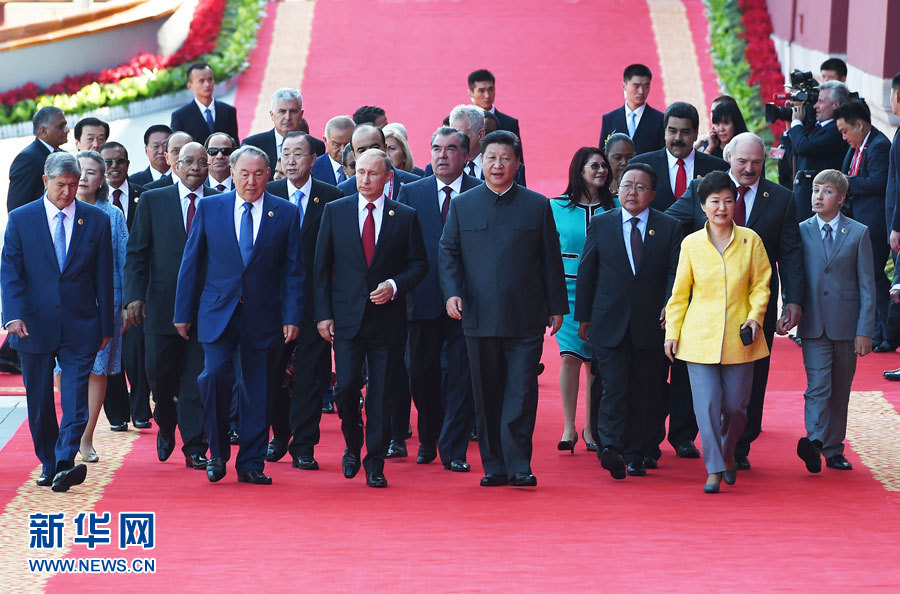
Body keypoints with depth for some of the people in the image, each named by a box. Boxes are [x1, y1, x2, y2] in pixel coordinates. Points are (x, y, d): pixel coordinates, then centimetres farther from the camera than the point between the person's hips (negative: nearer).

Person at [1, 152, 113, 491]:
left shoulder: (96, 220, 5)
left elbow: (103, 276, 7)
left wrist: (105, 325, 6)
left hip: (80, 326, 0)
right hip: (34, 324, 0)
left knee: (75, 397, -12)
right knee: (39, 401, 6)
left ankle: (65, 462, -20)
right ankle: (48, 466, 18)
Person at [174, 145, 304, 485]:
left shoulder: (286, 213, 5)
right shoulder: (209, 209, 6)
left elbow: (294, 270, 4)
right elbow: (190, 263, 8)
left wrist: (292, 317, -4)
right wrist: (183, 313, 4)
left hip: (264, 316, 0)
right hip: (218, 313, 0)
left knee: (259, 391, 2)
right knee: (215, 375, -16)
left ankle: (251, 464, 12)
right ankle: (217, 454, 2)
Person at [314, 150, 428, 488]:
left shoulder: (405, 217, 4)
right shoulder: (335, 212, 5)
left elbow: (419, 264, 8)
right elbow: (322, 267, 6)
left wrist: (395, 285, -11)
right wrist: (323, 314, -1)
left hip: (388, 318, 0)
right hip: (347, 317, 0)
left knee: (381, 393, 1)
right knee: (347, 386, -7)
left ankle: (375, 465, 10)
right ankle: (353, 446, 19)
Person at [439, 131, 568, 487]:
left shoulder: (537, 206, 7)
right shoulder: (462, 205, 9)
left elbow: (550, 259, 8)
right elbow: (448, 253, 9)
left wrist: (556, 307, 6)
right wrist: (452, 292, -7)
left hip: (525, 318, -1)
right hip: (479, 318, 1)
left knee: (521, 394, -6)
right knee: (486, 395, 5)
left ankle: (519, 466, -3)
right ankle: (494, 467, 12)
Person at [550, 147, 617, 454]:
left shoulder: (614, 208, 6)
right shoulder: (557, 207, 3)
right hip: (568, 289, -1)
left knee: (594, 361, 3)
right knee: (570, 356, -8)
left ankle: (590, 428, 12)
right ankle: (568, 427, -2)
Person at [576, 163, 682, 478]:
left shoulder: (669, 227, 6)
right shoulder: (600, 224, 8)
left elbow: (675, 274, 2)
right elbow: (586, 272, 10)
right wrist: (584, 317, 7)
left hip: (651, 324, 1)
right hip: (610, 323, 0)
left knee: (645, 391, 4)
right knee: (613, 386, -12)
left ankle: (637, 456, 12)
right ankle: (611, 447, -18)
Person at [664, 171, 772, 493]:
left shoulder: (750, 240, 2)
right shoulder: (691, 244, 1)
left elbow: (761, 284, 8)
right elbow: (680, 293, 7)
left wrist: (755, 316, -7)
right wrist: (672, 332, 4)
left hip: (739, 337, 1)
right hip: (700, 337, -1)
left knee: (736, 405, 4)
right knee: (707, 403, -9)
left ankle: (728, 454, 32)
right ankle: (714, 468, 0)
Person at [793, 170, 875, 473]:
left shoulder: (858, 233, 2)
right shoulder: (801, 232, 5)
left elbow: (867, 285, 1)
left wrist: (864, 331, -5)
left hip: (846, 326, 0)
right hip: (813, 326, 0)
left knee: (840, 391, 8)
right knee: (818, 386, -14)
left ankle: (834, 449, 18)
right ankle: (815, 441, -25)